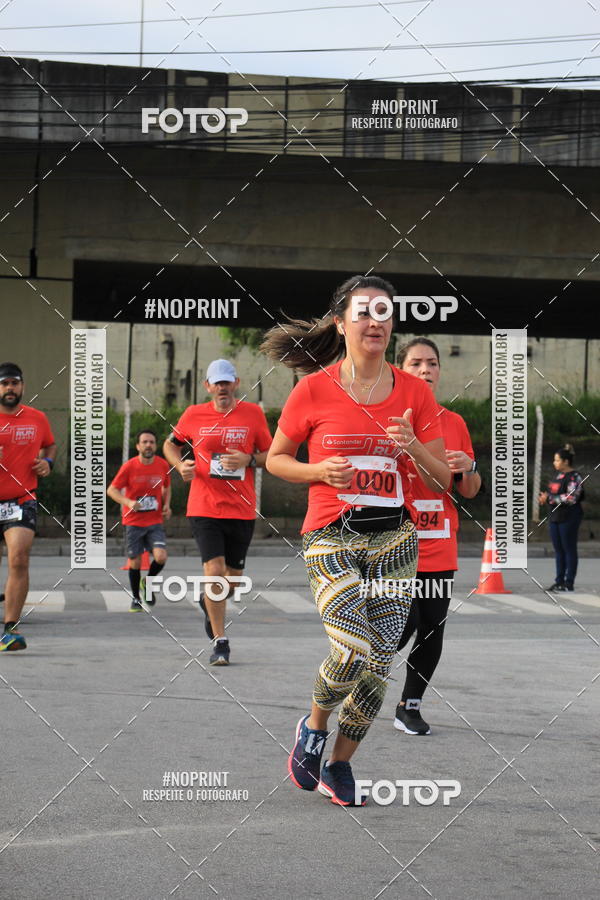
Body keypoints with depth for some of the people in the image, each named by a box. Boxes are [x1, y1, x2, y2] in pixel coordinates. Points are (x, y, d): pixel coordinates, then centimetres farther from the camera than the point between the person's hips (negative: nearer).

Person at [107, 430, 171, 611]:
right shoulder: (129, 466, -9)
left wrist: (166, 505, 1)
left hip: (155, 522, 2)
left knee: (161, 557, -16)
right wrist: (128, 502, -22)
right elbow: (111, 490, -6)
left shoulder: (163, 465, 0)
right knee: (135, 562, 3)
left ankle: (148, 582, 15)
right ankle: (136, 599, 23)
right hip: (133, 522, -2)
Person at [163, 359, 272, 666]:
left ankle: (208, 602, 46)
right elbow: (171, 444, 19)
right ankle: (220, 643, -6)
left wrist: (248, 460, -13)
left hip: (242, 510, 1)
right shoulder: (194, 415, 3)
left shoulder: (253, 413, 2)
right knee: (214, 570, -15)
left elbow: (271, 455, 7)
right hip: (204, 509, -1)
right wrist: (180, 465, -2)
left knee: (232, 580, 11)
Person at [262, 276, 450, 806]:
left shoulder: (414, 392, 3)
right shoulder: (314, 390, -4)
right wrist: (318, 471, -12)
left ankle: (339, 768, 22)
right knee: (353, 650, -20)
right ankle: (314, 725, 12)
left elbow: (443, 479, 6)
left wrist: (413, 447, -14)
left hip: (394, 538, 3)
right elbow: (276, 458, 7)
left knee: (380, 663, 3)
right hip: (331, 537, -3)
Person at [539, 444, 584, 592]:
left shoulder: (574, 477, -13)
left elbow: (571, 498, -22)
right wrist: (545, 497, 3)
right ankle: (559, 581, 19)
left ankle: (569, 583, 3)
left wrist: (549, 497, -19)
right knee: (558, 550, 12)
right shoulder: (559, 476, 13)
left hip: (568, 519, -8)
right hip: (555, 517, 8)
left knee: (569, 550, -2)